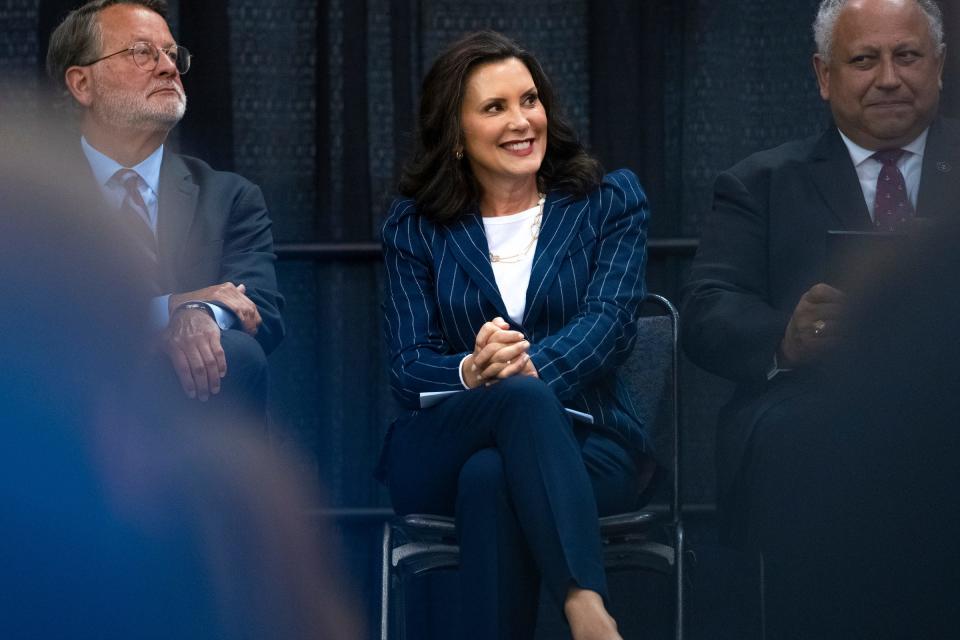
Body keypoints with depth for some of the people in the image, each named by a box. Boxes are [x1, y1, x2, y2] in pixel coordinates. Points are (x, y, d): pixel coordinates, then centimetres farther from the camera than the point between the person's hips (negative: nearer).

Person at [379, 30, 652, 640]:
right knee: (524, 400, -37)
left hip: (586, 446, 0)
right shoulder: (415, 227, 13)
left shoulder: (610, 201, 10)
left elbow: (610, 320, -8)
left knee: (491, 476, -37)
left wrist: (528, 369, -29)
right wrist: (471, 372, -25)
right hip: (443, 447, 1)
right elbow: (409, 367, 1)